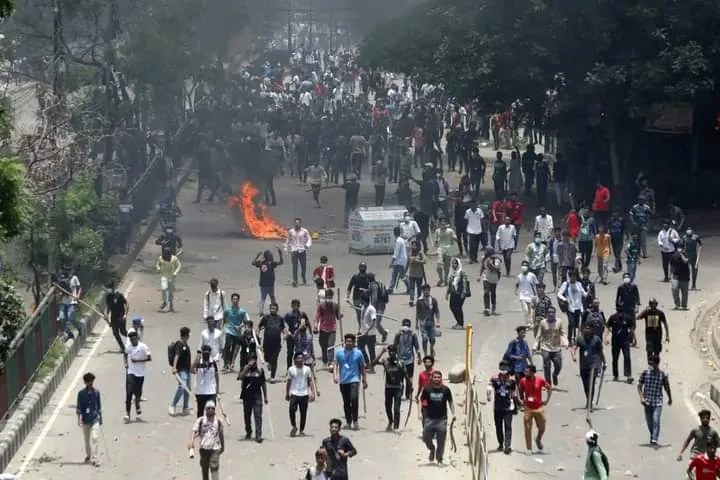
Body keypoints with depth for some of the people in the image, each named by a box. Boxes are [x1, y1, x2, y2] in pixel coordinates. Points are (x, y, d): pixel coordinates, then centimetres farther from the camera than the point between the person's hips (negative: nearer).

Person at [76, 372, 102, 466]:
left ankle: (94, 459, -16)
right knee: (86, 439, 13)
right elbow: (79, 407, -1)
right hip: (85, 419, 1)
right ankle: (88, 456, 31)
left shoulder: (96, 392, 3)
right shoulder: (81, 393, -1)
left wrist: (100, 417, 17)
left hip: (94, 419, -1)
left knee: (94, 438, -13)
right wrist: (79, 418, -11)